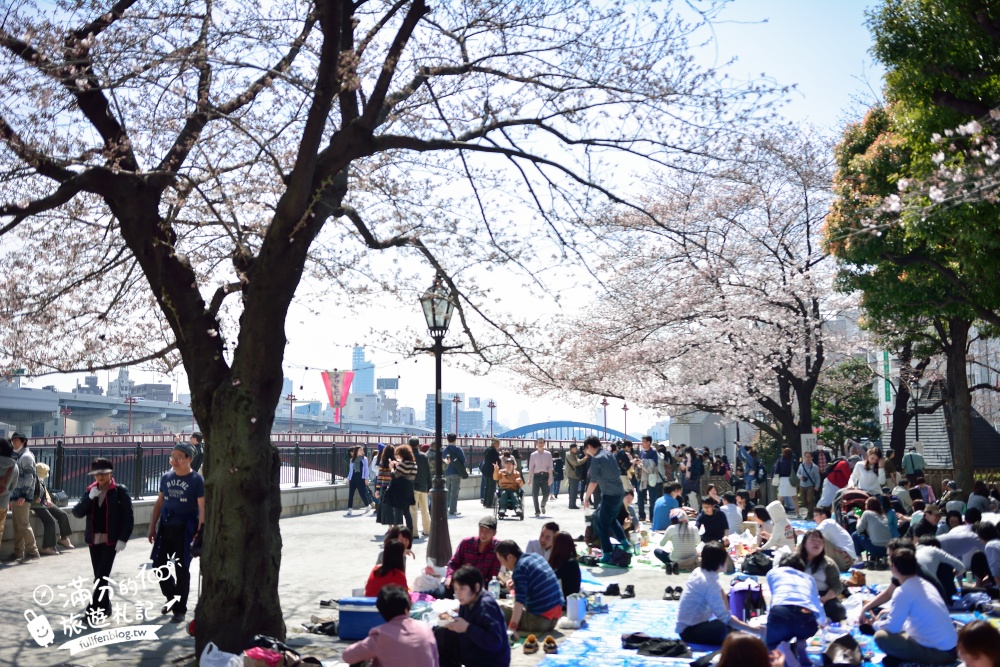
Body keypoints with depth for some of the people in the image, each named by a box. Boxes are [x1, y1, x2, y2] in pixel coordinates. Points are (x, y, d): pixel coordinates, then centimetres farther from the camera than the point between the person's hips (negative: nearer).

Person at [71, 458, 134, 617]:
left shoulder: (120, 491, -5)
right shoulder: (90, 491, 9)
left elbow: (128, 517, -7)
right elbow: (77, 513, 0)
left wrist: (123, 539, -15)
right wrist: (89, 498, -14)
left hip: (111, 540, -5)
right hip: (94, 540, 5)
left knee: (102, 576, -10)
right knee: (100, 576, 10)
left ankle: (93, 610, -5)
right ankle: (105, 608, 21)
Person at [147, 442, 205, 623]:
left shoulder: (196, 480, -9)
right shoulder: (166, 477, 7)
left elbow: (203, 509, -11)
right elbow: (159, 503, 14)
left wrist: (200, 534, -17)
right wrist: (152, 527, 11)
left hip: (185, 529, -5)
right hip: (166, 527, 5)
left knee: (182, 569, 2)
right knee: (158, 564, 8)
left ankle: (180, 609, 14)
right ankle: (172, 597, 32)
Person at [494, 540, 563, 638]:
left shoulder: (519, 568, -14)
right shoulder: (535, 556, 10)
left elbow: (520, 601, -25)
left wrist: (512, 627, -33)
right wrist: (516, 583, 20)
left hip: (540, 620, -8)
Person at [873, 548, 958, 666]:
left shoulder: (903, 591, -15)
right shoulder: (924, 584, 9)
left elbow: (892, 627, -12)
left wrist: (876, 624, 8)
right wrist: (891, 612, 31)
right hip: (951, 648, 8)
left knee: (881, 636, -11)